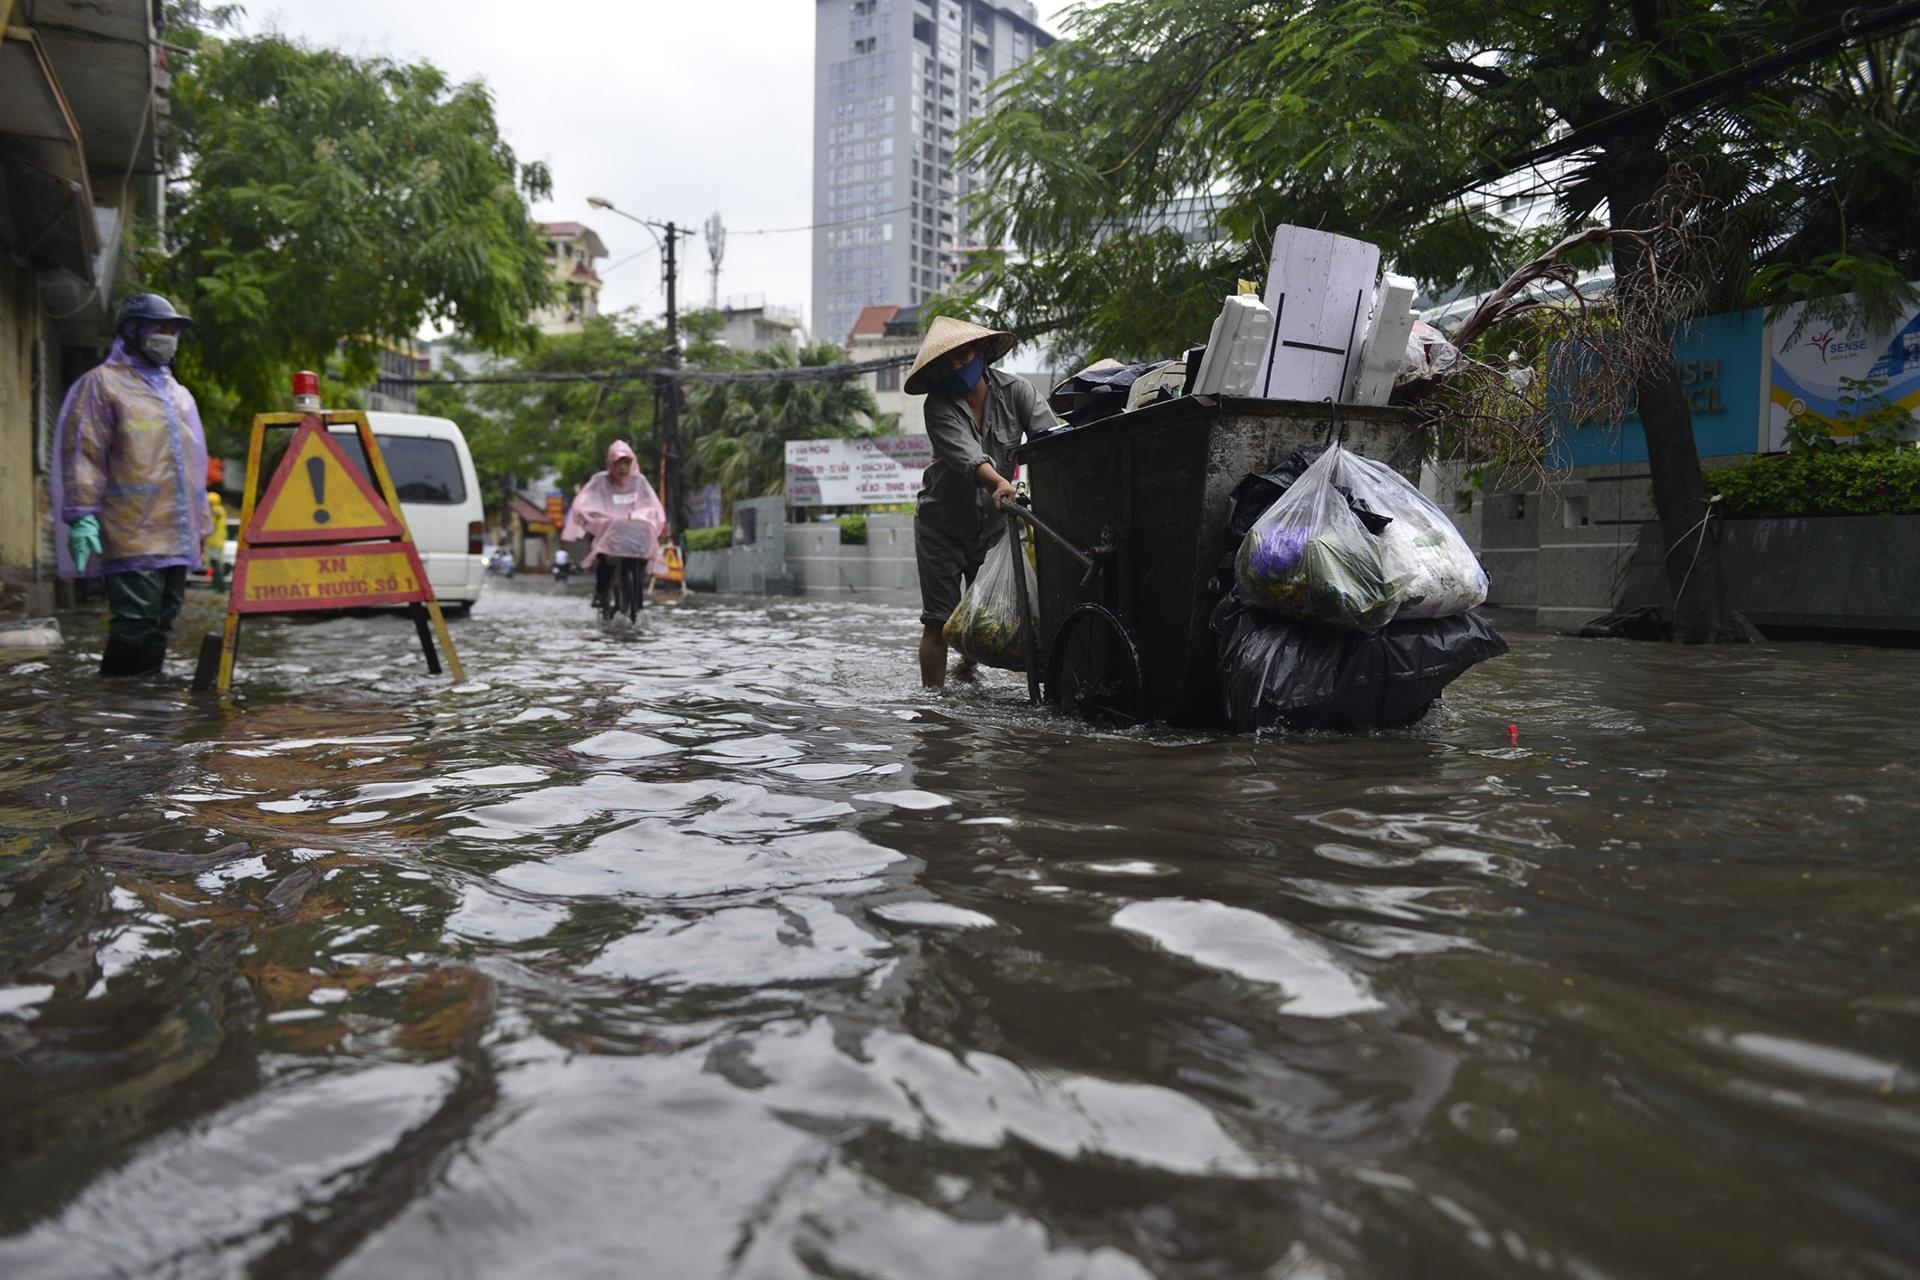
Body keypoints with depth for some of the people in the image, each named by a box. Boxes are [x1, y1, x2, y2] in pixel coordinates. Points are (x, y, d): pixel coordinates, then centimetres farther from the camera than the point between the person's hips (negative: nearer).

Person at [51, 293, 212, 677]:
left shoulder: (179, 394, 23)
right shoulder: (103, 383, 0)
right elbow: (82, 455, -7)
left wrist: (201, 525, 22)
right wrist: (82, 517, -15)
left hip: (176, 535, 7)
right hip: (133, 534, -7)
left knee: (162, 621, 9)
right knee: (136, 618, -14)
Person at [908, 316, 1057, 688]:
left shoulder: (1015, 390, -8)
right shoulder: (939, 406, -14)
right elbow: (965, 452, -33)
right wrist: (999, 482, -53)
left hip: (993, 524, 2)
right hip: (942, 525, -2)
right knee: (938, 620, -4)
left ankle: (967, 666, 40)